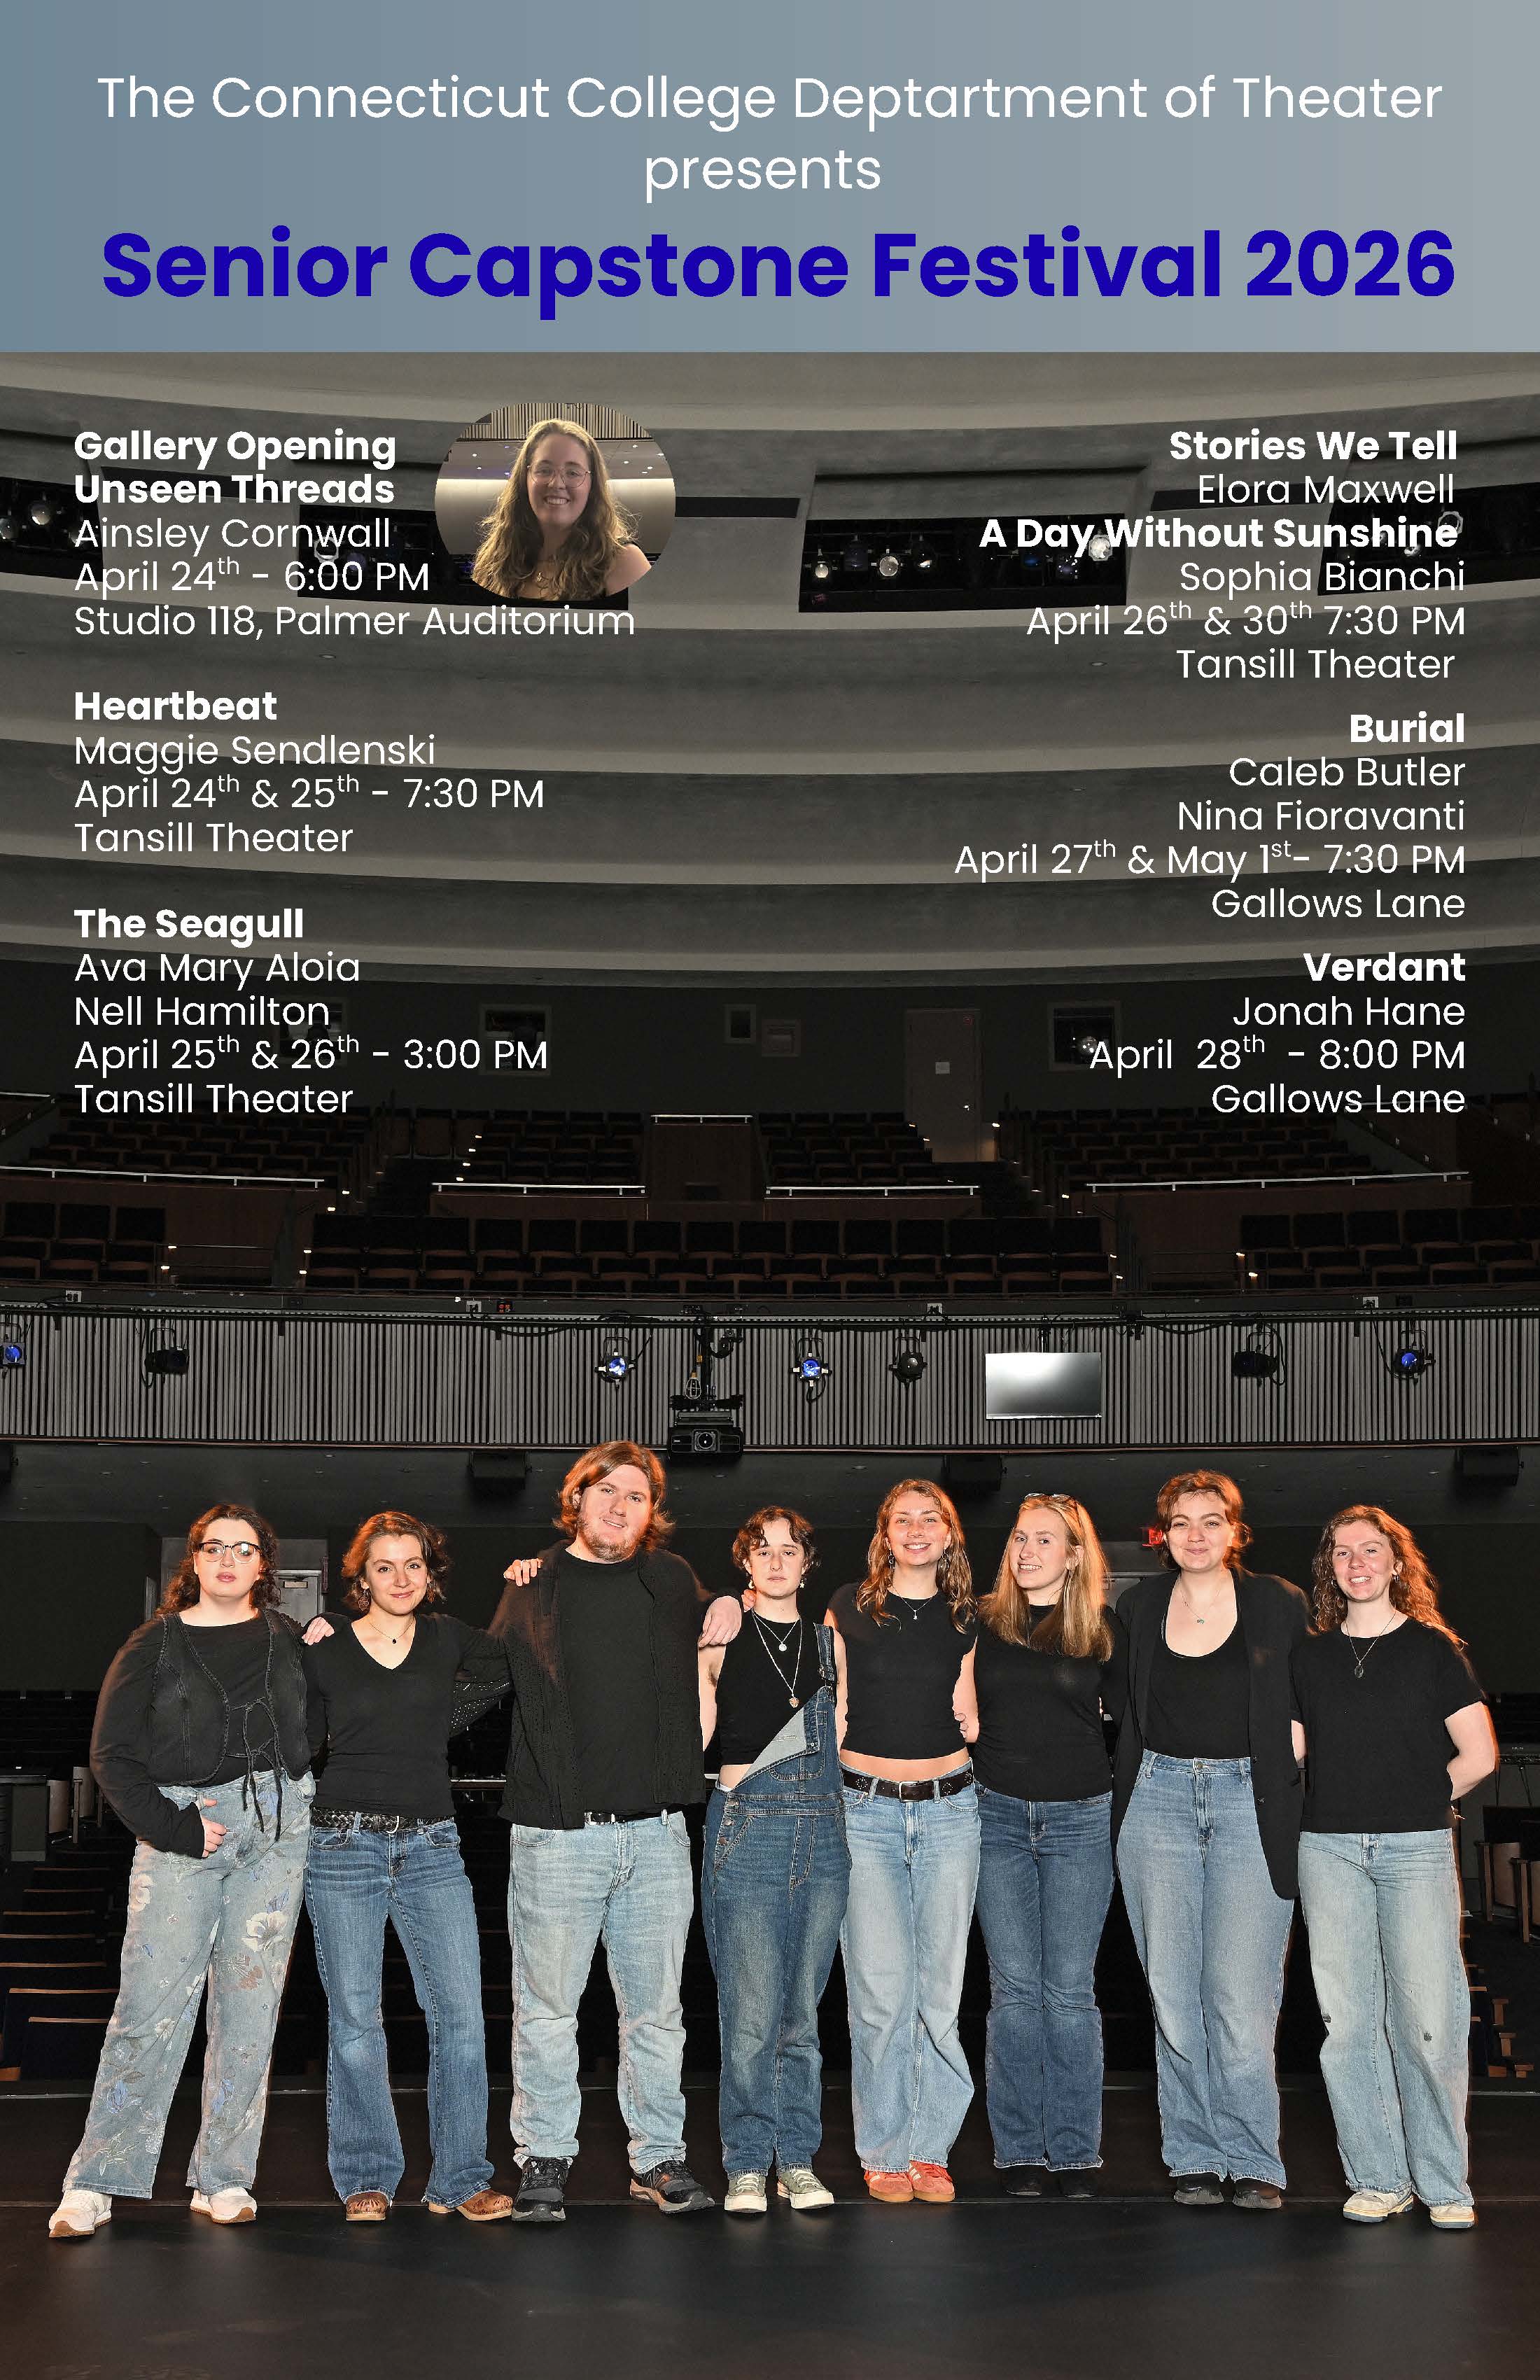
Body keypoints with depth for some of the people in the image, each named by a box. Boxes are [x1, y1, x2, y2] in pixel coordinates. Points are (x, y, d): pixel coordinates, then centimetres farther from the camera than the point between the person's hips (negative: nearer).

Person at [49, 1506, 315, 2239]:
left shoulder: (291, 1639, 12)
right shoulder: (156, 1645, 5)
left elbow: (317, 1731, 17)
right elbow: (112, 1755, 1)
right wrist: (173, 1826, -8)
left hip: (275, 1829, 2)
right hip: (181, 1829, -2)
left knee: (250, 2005, 3)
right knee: (151, 2004, -6)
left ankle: (223, 2178, 10)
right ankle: (96, 2184, 0)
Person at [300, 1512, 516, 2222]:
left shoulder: (446, 1639, 9)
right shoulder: (325, 1650, 5)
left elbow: (507, 1668, 21)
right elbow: (298, 1743, 1)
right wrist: (304, 1653, -4)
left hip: (431, 1848, 1)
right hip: (344, 1844, -1)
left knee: (462, 2016, -7)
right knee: (354, 2021, 1)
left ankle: (461, 2179, 2)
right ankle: (366, 2181, 12)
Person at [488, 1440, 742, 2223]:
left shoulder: (671, 1582, 11)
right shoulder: (533, 1587, 3)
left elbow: (708, 1631, 31)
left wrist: (733, 1609, 13)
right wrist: (519, 1588, 0)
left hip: (656, 1834, 3)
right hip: (558, 1834, -3)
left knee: (656, 2009, 9)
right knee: (547, 2010, 2)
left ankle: (658, 2157, 20)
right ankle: (543, 2160, 14)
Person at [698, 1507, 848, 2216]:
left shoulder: (827, 1639, 14)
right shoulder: (722, 1637, 4)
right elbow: (695, 1738, -1)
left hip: (822, 1830, 3)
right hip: (747, 1829, -3)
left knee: (804, 2007, 7)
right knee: (751, 2011, -6)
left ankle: (798, 2158, 15)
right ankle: (747, 2164, 3)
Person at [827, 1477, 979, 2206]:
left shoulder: (968, 1619, 9)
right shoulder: (848, 1607, 4)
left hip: (949, 1810, 2)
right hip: (865, 1810, -2)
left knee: (941, 1988, 1)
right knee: (881, 1991, -5)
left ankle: (930, 2147, 12)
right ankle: (884, 2152, 7)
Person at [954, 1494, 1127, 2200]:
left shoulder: (1103, 1630, 3)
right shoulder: (982, 1621, 4)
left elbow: (1124, 1718, 12)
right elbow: (965, 1716, 13)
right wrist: (967, 1724, -5)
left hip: (1079, 1821, -1)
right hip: (999, 1816, 1)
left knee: (1070, 1990, 1)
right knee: (1014, 1989, 2)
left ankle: (1075, 2153, 9)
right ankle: (1018, 2150, 10)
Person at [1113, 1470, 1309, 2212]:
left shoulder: (1280, 1605, 1)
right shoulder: (1138, 1606, 9)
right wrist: (1125, 1799, 14)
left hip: (1250, 1803, -2)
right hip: (1158, 1801, 3)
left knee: (1241, 1994, -8)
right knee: (1172, 1990, 2)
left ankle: (1252, 2159, 3)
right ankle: (1196, 2157, 11)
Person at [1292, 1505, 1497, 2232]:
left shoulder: (1432, 1648, 3)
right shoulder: (1310, 1655, 11)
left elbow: (1479, 1756, 0)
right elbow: (1289, 1753, 13)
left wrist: (1419, 1803, 8)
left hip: (1417, 1848, -3)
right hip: (1329, 1850, 3)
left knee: (1427, 2020, -7)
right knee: (1348, 2020, 0)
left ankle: (1445, 2184, 3)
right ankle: (1378, 2178, 10)